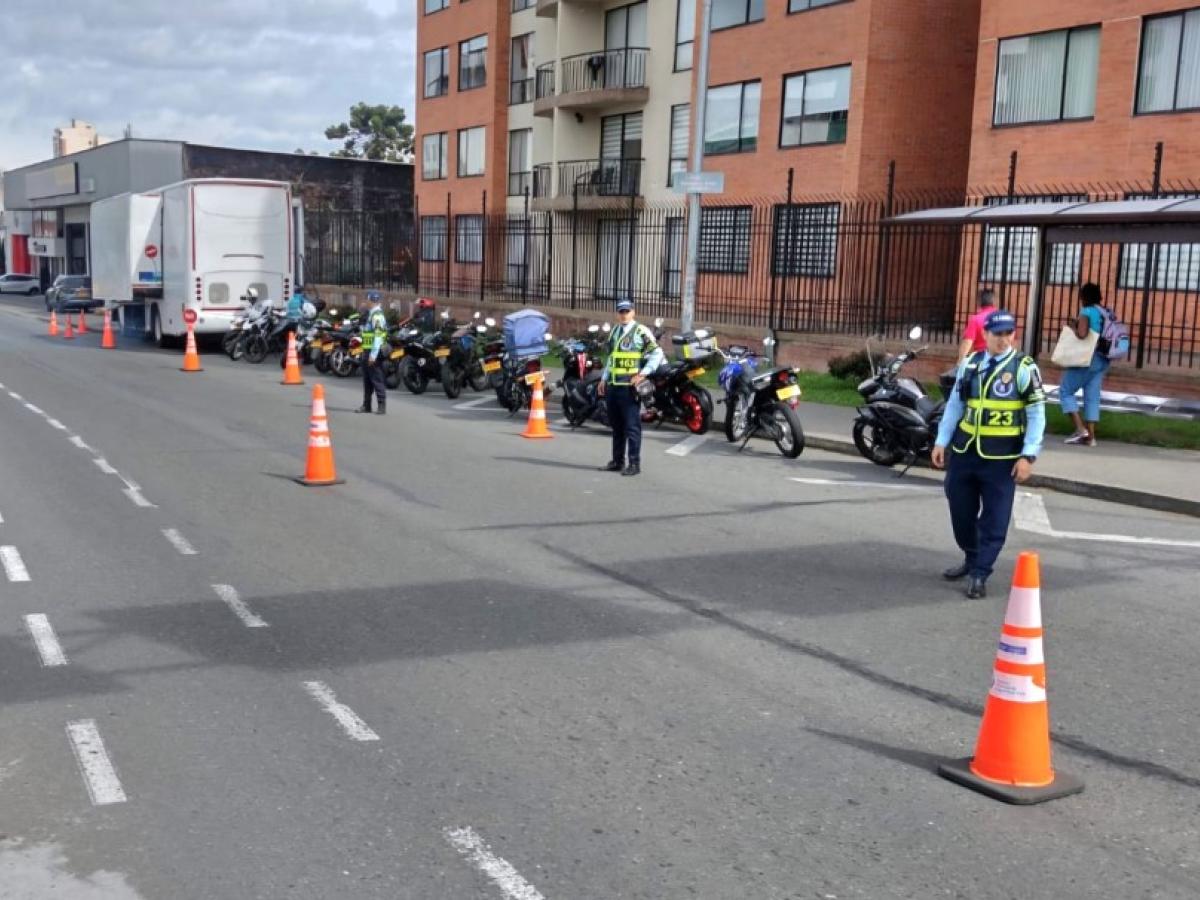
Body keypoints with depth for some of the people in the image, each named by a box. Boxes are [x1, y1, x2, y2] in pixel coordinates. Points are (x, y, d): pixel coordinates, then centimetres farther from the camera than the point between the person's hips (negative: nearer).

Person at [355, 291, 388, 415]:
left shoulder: (377, 315, -16)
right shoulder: (370, 314, 17)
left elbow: (378, 336, -24)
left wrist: (373, 354, -26)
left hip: (374, 352, -10)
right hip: (367, 351, 10)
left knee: (377, 379, -8)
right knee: (367, 380, 13)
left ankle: (382, 406, -5)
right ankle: (366, 405, 20)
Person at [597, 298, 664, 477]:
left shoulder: (641, 331, -7)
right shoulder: (614, 332, 18)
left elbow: (657, 354, -9)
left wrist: (643, 374, -15)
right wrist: (604, 379, 21)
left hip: (630, 386, -8)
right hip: (613, 386, 8)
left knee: (632, 426, -6)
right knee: (616, 425, 12)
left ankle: (634, 463, -2)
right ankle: (617, 461, 19)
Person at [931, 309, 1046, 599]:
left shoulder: (1024, 368, -6)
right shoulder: (970, 363, 7)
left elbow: (1036, 415, -6)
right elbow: (954, 405, 12)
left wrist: (1028, 456, -12)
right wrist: (941, 442, 7)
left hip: (1001, 458, -4)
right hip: (964, 451, 5)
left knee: (994, 520, -1)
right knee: (961, 511, 13)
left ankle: (980, 574, 6)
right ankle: (971, 559, 33)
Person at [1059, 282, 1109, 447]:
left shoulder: (1086, 312, -13)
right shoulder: (1106, 313, 11)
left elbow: (1082, 334, -27)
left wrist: (1072, 330, -8)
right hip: (1102, 360, 8)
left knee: (1065, 391, 4)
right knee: (1092, 397, 8)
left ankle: (1080, 429, -7)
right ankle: (1090, 437, 6)